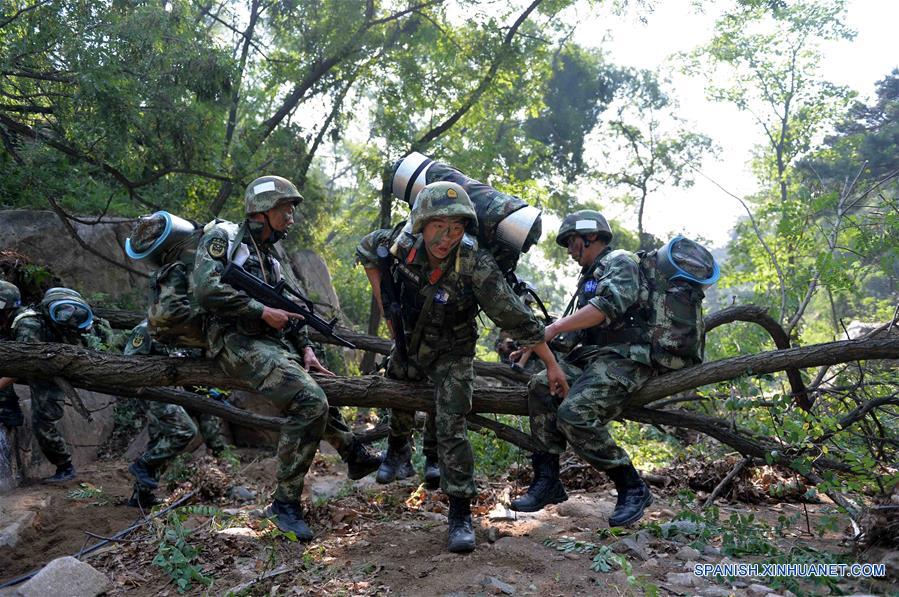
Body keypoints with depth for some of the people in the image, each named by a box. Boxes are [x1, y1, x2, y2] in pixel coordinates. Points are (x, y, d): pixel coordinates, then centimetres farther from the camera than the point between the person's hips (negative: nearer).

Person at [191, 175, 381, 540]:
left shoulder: (271, 256, 20)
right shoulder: (224, 238, -3)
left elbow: (288, 308, 20)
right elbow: (206, 290, -17)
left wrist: (305, 348, 6)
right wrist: (263, 310, -17)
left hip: (273, 344, 9)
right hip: (236, 342, -9)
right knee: (310, 402, -24)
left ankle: (356, 456, 43)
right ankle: (285, 502, -18)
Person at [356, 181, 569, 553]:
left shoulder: (476, 266, -35)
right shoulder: (401, 244, -26)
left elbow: (516, 318, -28)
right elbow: (366, 249, -1)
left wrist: (551, 365, -22)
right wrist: (382, 298, -6)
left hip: (451, 353, -4)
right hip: (408, 342, 4)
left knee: (450, 427, -15)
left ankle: (460, 515, -3)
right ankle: (396, 447, 61)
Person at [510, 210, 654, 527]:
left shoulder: (620, 262, -2)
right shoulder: (590, 276, 28)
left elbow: (607, 306, -20)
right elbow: (581, 328, 25)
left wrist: (554, 328, -17)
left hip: (623, 359, -9)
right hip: (592, 357, 9)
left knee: (573, 414, -27)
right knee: (542, 386, -13)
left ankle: (632, 488, -12)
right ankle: (547, 481, -10)